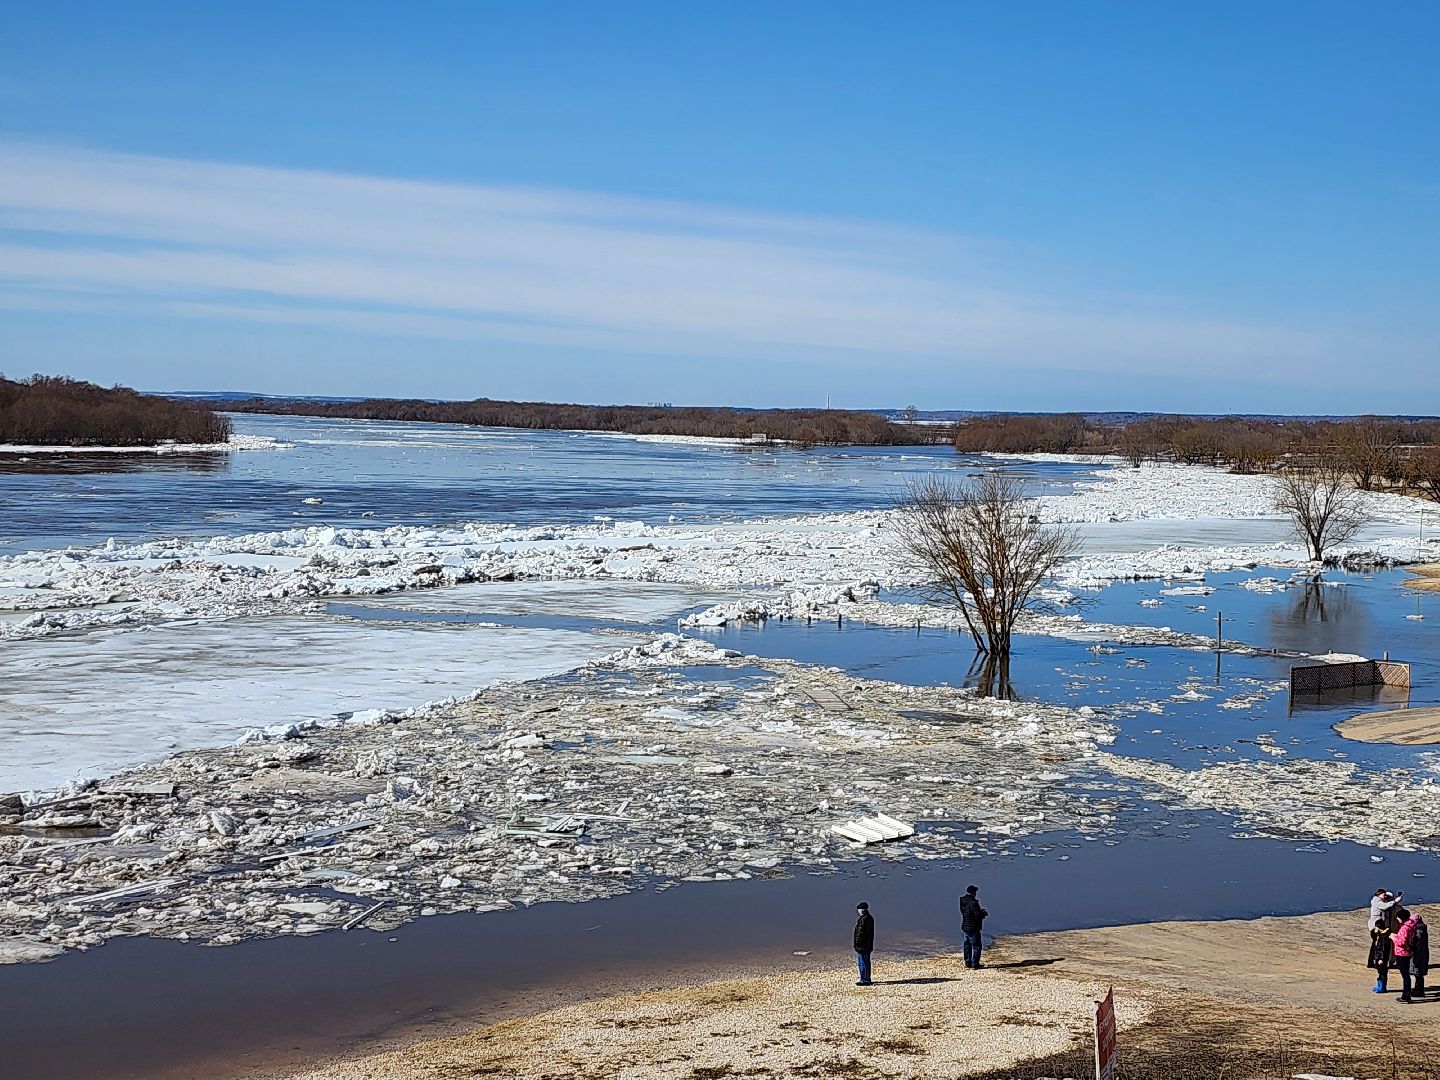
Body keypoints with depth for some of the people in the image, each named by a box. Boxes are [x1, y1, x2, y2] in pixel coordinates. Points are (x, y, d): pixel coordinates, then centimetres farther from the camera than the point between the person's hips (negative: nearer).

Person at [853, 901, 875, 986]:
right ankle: (867, 979, 25)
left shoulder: (863, 919, -20)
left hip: (862, 945, -11)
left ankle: (864, 980, -5)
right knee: (866, 962, 17)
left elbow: (861, 932, -22)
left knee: (862, 963, -6)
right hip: (868, 945, 11)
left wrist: (857, 944, -18)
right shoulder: (870, 917, 13)